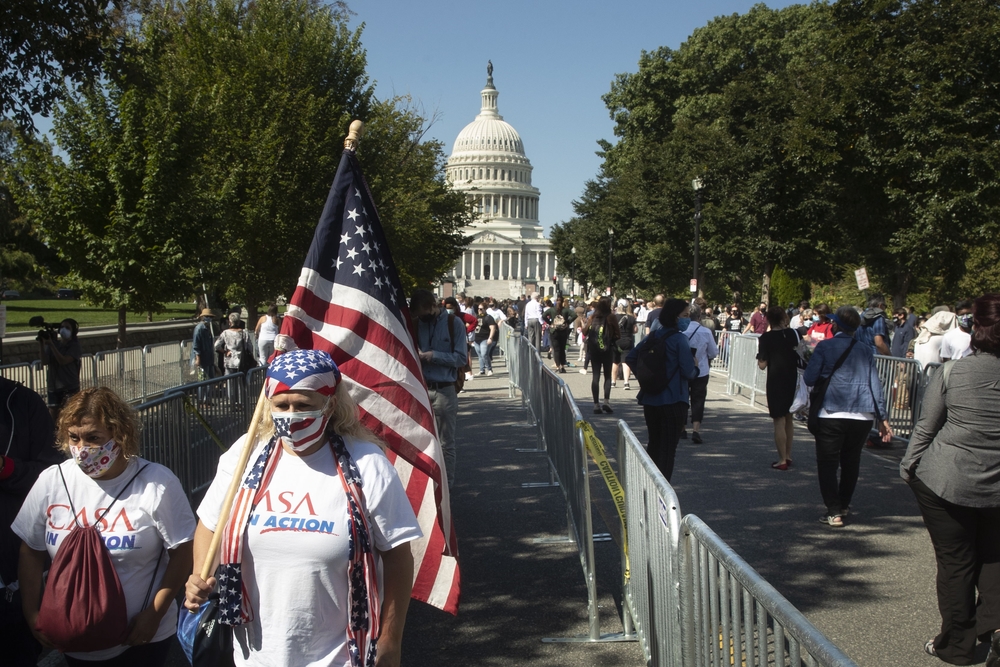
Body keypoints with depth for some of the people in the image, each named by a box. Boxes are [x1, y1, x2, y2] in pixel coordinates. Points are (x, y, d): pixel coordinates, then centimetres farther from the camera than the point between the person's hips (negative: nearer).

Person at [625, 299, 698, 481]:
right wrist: (696, 368, 3)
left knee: (653, 444, 19)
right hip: (673, 402, -7)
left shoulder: (652, 337, 8)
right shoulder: (679, 339, -13)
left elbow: (630, 359, 12)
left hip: (649, 400, 7)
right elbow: (688, 372, -18)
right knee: (668, 449, 0)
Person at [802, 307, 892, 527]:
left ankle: (834, 511, -4)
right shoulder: (865, 351, 9)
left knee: (827, 464, 3)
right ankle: (844, 506, 32)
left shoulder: (824, 347, -2)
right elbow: (875, 386, 8)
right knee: (851, 463, 19)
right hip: (863, 417, 4)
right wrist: (883, 418, 11)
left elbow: (809, 379, -6)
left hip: (831, 415, -4)